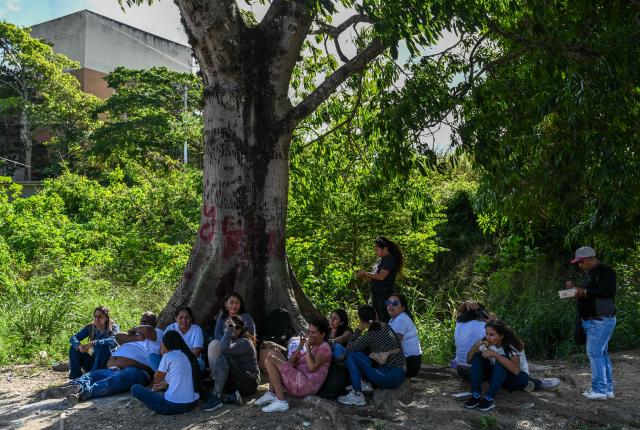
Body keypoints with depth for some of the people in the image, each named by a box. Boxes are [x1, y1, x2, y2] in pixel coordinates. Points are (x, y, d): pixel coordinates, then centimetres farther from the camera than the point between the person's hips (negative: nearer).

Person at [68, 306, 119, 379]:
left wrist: (92, 343, -43)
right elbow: (73, 338, -9)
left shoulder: (113, 328, -12)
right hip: (94, 361, 4)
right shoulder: (90, 327, 0)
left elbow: (113, 341, -34)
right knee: (74, 348, -11)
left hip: (109, 364, -4)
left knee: (104, 347, -33)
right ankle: (75, 378, -14)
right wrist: (79, 345, -33)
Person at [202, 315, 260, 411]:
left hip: (249, 383, -8)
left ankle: (216, 397, -32)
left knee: (223, 357, -29)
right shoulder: (232, 340, 15)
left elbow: (225, 349, -30)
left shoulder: (245, 343, -12)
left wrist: (230, 328, -22)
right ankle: (232, 397, -22)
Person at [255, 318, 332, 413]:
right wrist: (300, 346, 4)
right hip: (299, 380, 10)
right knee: (273, 353, 13)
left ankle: (281, 401, -17)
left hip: (306, 385, -10)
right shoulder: (313, 346, 21)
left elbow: (312, 368, -24)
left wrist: (307, 347, -16)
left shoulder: (324, 348, -7)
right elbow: (292, 362, 17)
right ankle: (271, 393, 3)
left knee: (270, 359, -14)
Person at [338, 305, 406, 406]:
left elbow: (349, 348, -4)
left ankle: (357, 396, -8)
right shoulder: (384, 326, 7)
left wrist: (358, 330, -1)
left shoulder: (369, 335, -17)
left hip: (390, 377, -8)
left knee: (352, 355, -9)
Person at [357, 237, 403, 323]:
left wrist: (365, 273, -13)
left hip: (385, 294, -9)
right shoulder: (380, 259, 13)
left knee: (384, 319, -7)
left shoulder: (390, 260, -14)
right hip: (376, 293, 9)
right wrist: (366, 276, 1)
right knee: (377, 317, 14)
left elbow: (381, 276, -22)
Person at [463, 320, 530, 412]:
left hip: (519, 377, -5)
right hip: (498, 375, 5)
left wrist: (495, 354, -47)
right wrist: (474, 348, -33)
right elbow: (469, 360, -13)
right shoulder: (487, 343, -13)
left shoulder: (512, 345, -26)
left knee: (501, 360, -35)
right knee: (478, 356, -19)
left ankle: (489, 398, -35)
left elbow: (516, 370, -42)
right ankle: (476, 395, -25)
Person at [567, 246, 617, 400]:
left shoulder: (605, 271, -12)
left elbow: (608, 291, -25)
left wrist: (585, 292, -21)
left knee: (594, 353, -11)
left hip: (601, 320, -10)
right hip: (591, 320, 10)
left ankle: (599, 389, -7)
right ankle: (608, 389, 19)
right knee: (601, 354, 12)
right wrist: (575, 289, 7)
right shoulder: (589, 274, 18)